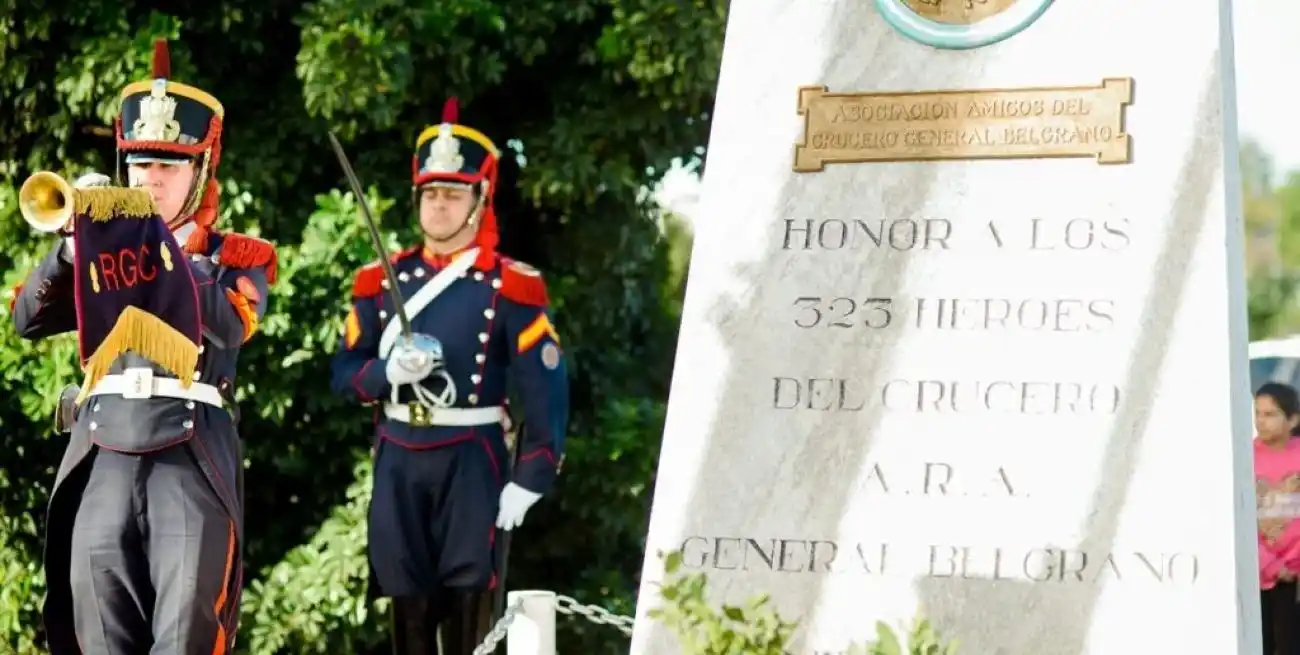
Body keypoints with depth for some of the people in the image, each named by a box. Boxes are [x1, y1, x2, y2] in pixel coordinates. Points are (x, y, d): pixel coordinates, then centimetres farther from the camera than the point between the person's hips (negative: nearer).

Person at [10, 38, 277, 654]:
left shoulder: (239, 256, 11)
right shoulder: (103, 246, 20)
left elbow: (226, 325, -10)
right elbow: (27, 319, 8)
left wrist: (159, 237, -12)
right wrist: (74, 237, -6)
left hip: (191, 450, -3)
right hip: (103, 449, 3)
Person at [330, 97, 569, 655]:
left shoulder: (511, 287, -3)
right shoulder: (381, 282, 8)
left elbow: (546, 392, -6)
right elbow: (344, 376, 8)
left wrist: (529, 482, -12)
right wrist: (390, 370, -13)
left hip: (471, 462, -3)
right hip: (398, 461, 4)